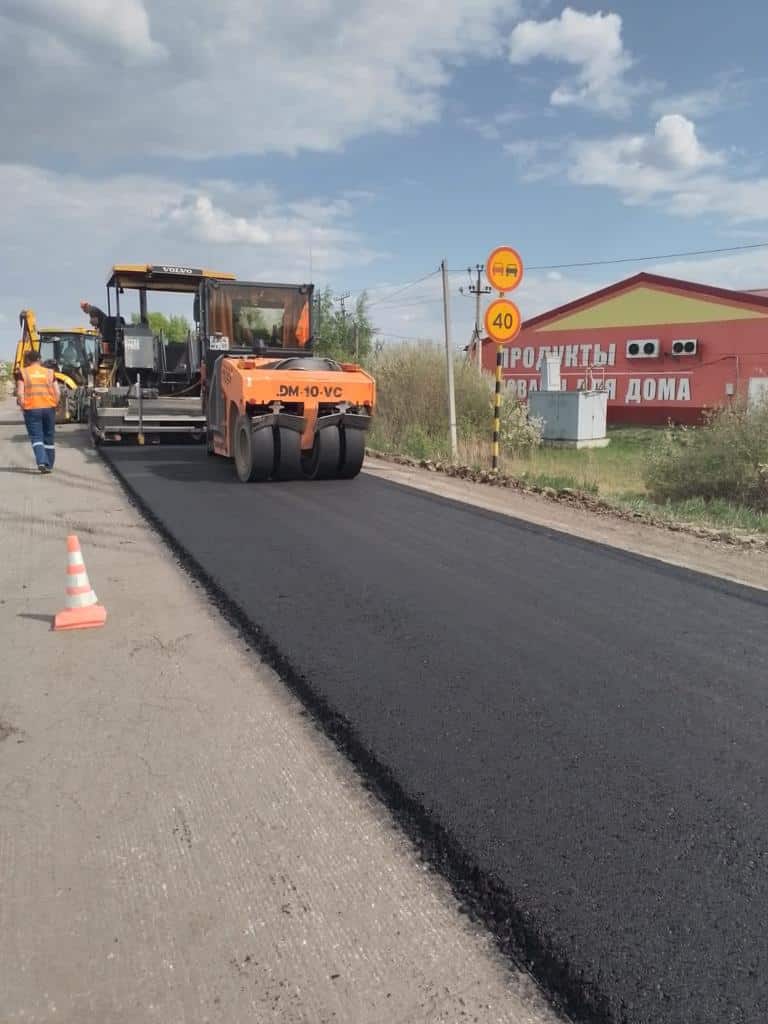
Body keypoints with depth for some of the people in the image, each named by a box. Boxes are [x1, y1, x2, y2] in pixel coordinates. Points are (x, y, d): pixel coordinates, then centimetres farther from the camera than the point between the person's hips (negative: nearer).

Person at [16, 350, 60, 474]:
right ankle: (49, 465, 19)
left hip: (31, 409, -2)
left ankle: (42, 462, -20)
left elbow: (20, 393, -9)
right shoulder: (49, 372, 7)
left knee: (36, 437, 1)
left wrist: (23, 406, 4)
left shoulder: (23, 373, 1)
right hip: (48, 408, 2)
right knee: (49, 438, 12)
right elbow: (57, 393, 0)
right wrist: (54, 405, 11)